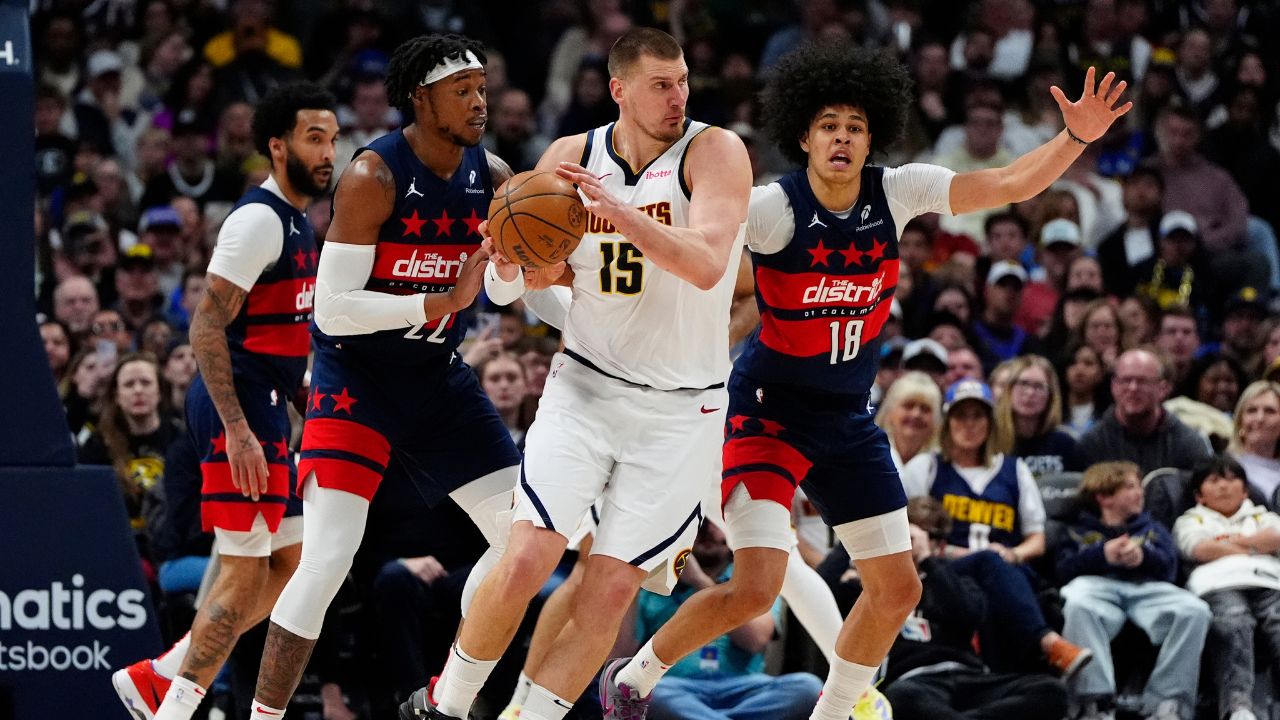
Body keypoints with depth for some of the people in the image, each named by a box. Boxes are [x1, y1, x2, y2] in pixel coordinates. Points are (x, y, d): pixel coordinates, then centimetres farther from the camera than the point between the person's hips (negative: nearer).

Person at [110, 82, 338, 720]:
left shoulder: (295, 221, 18)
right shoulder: (259, 219, -13)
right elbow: (207, 325, -19)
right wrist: (237, 429, -25)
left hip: (263, 408, 10)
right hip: (240, 405, -10)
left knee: (289, 565, 12)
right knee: (246, 572, -10)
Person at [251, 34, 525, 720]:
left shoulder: (492, 177, -1)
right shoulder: (373, 178, -20)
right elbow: (332, 307, -23)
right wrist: (442, 303, -29)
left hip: (439, 378, 7)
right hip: (357, 376, -7)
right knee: (327, 560, -18)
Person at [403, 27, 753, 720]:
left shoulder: (713, 152, -11)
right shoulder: (570, 157, -1)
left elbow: (707, 265, -28)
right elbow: (504, 287, 6)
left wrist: (617, 209, -37)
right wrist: (509, 254, -17)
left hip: (680, 408, -1)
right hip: (586, 384, 2)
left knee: (610, 590, -5)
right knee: (524, 561, -13)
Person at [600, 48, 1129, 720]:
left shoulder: (896, 192, -6)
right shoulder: (774, 208, -21)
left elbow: (1011, 185, -5)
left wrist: (1076, 137, -21)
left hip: (848, 419, 6)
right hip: (769, 409, -6)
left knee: (897, 589, 7)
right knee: (754, 588, -19)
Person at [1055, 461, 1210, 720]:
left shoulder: (1151, 529, 37)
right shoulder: (1076, 531, 29)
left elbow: (1169, 566, 17)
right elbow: (1064, 569, 9)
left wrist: (1144, 556, -4)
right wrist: (1102, 554, -6)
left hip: (1148, 590, 3)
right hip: (1097, 586, -3)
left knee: (1195, 610, -31)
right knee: (1077, 605, -42)